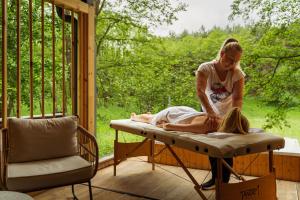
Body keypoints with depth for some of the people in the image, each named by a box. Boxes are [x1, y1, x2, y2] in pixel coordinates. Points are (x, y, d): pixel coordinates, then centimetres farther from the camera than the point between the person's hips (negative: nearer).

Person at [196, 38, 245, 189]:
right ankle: (215, 178, 32)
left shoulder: (238, 74, -21)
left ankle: (224, 181, 23)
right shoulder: (205, 68, -26)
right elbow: (200, 91, -38)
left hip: (227, 114, 0)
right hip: (209, 111, 0)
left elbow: (238, 98, -28)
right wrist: (210, 112, -51)